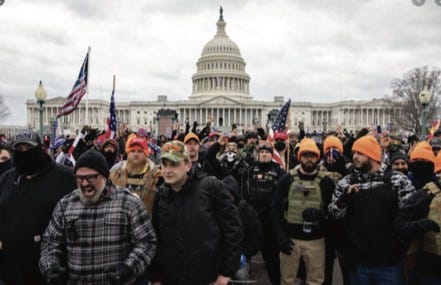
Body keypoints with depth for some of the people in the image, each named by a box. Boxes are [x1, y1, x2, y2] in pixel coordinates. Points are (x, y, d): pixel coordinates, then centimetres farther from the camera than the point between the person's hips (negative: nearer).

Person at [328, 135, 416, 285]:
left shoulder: (397, 180, -3)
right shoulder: (346, 182, 2)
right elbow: (334, 214, 1)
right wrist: (344, 197, -18)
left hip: (389, 262, -2)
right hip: (358, 261, 2)